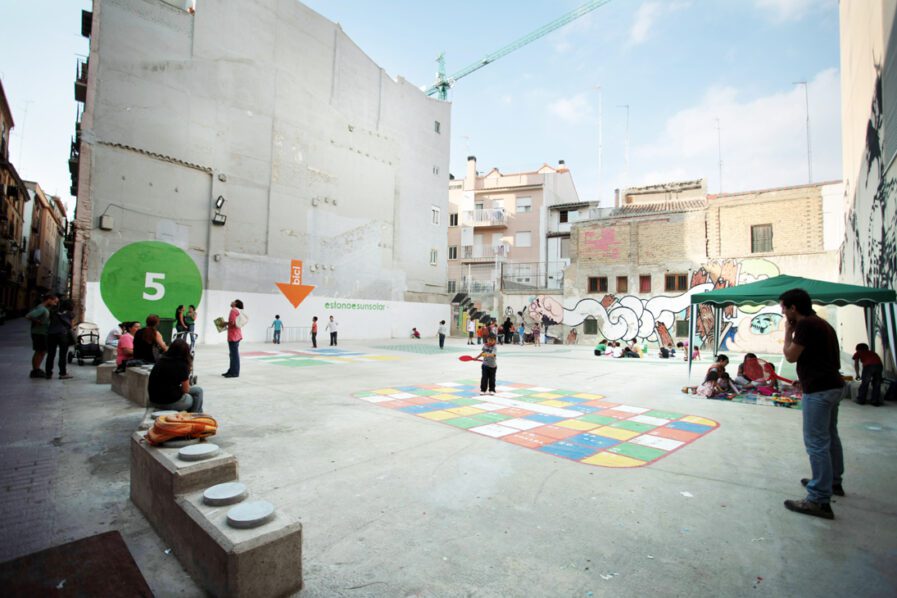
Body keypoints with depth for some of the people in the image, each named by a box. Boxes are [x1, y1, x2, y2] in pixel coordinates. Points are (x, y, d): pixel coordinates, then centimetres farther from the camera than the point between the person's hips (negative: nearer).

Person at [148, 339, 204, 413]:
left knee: (198, 390, 22)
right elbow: (185, 390, -8)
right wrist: (187, 370, -1)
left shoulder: (160, 360, 5)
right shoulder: (182, 365, -16)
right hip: (171, 402, -7)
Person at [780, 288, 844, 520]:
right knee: (830, 436, 23)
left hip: (818, 390, -11)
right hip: (832, 385, 11)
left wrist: (788, 332, -5)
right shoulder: (821, 323, 15)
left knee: (816, 443, -9)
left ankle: (820, 500, -6)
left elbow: (791, 356, -16)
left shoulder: (805, 324, -17)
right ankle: (834, 482, 39)